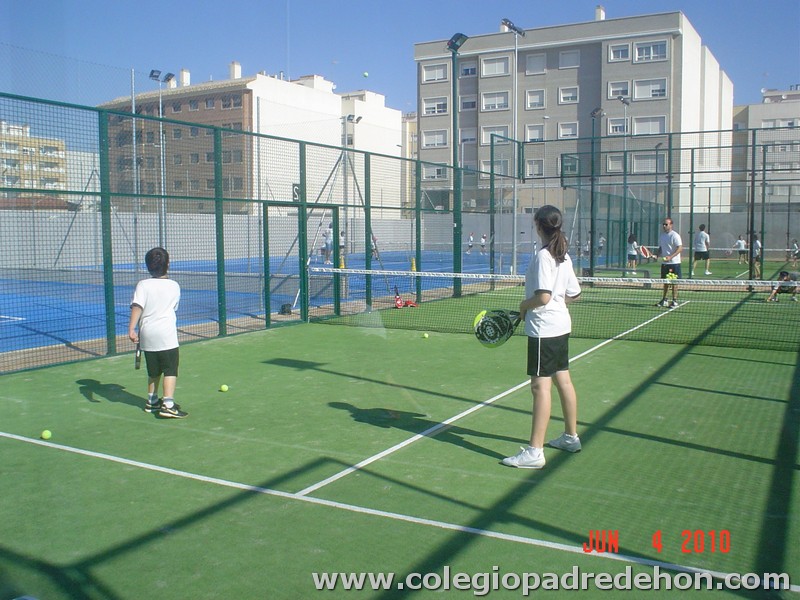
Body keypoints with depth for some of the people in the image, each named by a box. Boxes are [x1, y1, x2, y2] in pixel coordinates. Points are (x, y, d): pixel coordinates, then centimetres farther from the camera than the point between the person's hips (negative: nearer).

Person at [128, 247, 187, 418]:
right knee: (170, 370, 0)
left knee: (153, 371, 17)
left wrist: (131, 329, -18)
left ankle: (152, 401, 30)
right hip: (167, 335, -2)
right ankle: (168, 405, -11)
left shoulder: (143, 285, -2)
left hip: (147, 335, 3)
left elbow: (137, 307, -14)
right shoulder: (174, 286, 3)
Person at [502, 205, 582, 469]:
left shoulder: (543, 256, -17)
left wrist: (524, 305, -8)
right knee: (563, 380, 17)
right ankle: (571, 437, 31)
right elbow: (573, 294, 15)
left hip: (544, 328, -9)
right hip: (561, 325, 9)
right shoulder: (563, 256, 9)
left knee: (541, 386, -7)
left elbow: (542, 297, -24)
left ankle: (534, 452, -4)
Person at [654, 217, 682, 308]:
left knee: (674, 282, -3)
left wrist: (670, 257, -28)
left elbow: (680, 248, -17)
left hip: (674, 263, -7)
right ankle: (664, 300, 20)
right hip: (664, 263, 7)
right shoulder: (661, 236, 12)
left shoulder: (675, 235, -11)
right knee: (665, 281, 12)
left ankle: (675, 301, 3)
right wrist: (656, 255, 1)